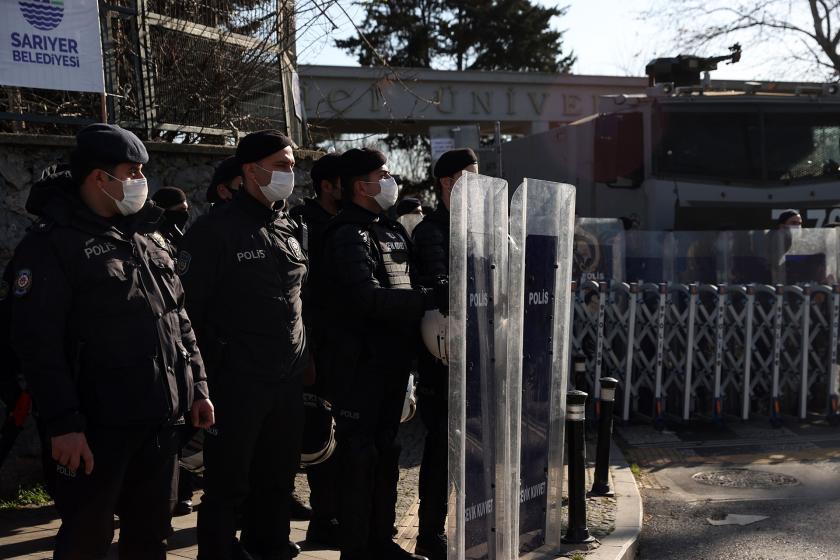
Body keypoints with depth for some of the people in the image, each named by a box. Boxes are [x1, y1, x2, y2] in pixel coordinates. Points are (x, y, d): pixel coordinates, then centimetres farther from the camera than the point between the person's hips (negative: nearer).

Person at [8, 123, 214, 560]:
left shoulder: (148, 235, 13)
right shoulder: (51, 244, -9)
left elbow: (179, 318, 18)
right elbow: (38, 344, -15)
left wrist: (196, 386, 14)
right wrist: (63, 424, -19)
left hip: (162, 418, 7)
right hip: (100, 425, -6)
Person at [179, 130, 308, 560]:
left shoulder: (290, 230, 11)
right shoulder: (216, 231, -10)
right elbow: (187, 308, -12)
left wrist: (305, 358, 15)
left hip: (288, 380, 7)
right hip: (237, 383, -7)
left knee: (278, 479, 17)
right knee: (227, 488, 4)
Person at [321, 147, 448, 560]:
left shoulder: (392, 231, 16)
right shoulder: (348, 236, -13)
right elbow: (370, 298, -25)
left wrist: (436, 299, 3)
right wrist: (431, 299, -25)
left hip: (393, 360, 9)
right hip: (361, 364, -9)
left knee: (386, 453, 16)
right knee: (359, 457, -2)